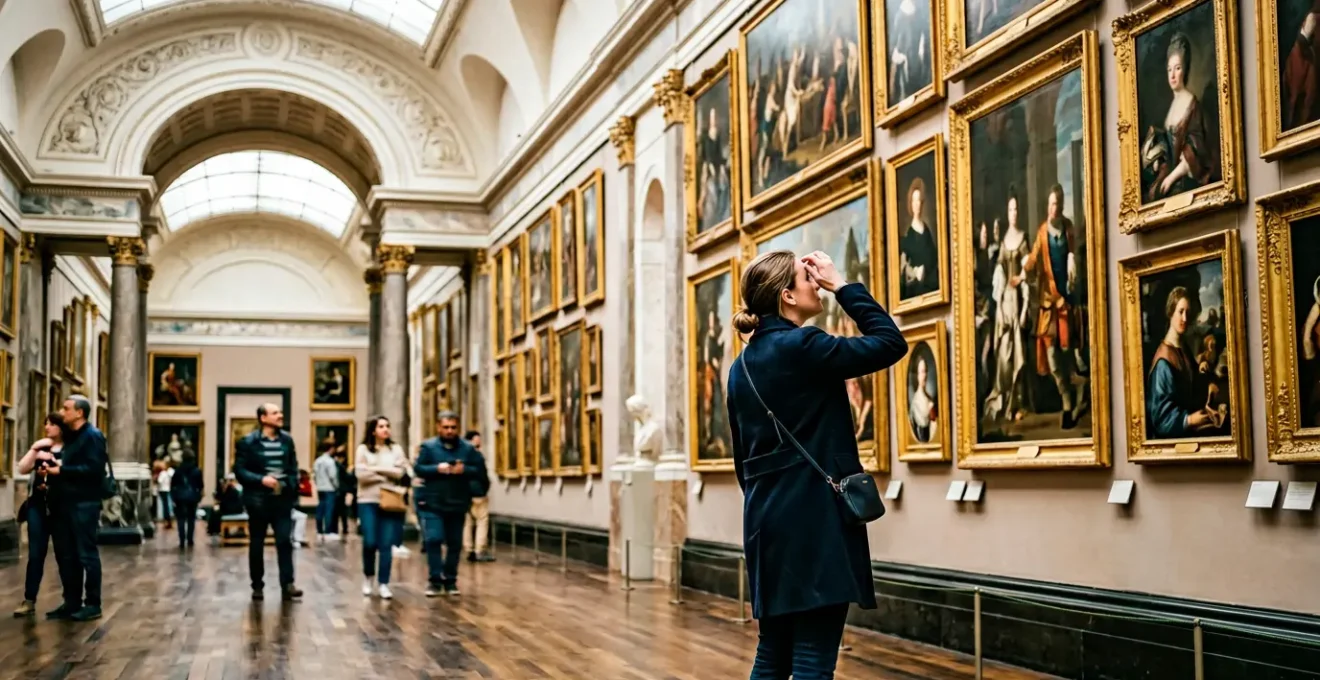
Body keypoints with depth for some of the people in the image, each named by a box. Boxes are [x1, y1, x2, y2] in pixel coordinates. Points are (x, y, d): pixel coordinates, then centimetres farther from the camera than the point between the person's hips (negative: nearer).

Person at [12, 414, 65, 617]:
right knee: (36, 554, 1)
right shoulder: (40, 448, 14)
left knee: (63, 554, 5)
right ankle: (29, 601, 2)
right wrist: (34, 448, -6)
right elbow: (22, 469, 3)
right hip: (38, 506, 4)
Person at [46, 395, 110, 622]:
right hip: (66, 502, 9)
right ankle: (72, 602, 17)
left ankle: (93, 604, 1)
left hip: (84, 503, -9)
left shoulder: (92, 436, -9)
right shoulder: (70, 436, 19)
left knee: (86, 554, -4)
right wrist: (52, 460, 4)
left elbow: (94, 469, -20)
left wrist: (61, 470, -18)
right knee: (67, 555, 10)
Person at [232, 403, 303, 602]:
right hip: (258, 500, -3)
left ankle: (287, 584, -4)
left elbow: (293, 467, 13)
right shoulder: (248, 442, -5)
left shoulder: (286, 439, 7)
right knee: (256, 544, 6)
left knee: (285, 541, -5)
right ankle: (257, 586, 16)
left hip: (282, 499, 3)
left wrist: (291, 485, -3)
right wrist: (261, 479, -21)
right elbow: (239, 470, -9)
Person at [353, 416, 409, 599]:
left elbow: (400, 472, -4)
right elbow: (361, 474, -9)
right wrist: (387, 475, -5)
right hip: (368, 501, -1)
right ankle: (368, 576, 20)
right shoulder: (363, 449, 2)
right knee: (369, 543, -5)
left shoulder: (396, 449, 8)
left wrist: (376, 469, -7)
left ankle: (384, 584, 5)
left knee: (386, 545, -1)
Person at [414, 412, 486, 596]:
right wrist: (436, 469, -23)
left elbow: (481, 472, 0)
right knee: (433, 540, -11)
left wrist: (465, 470, -18)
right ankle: (435, 581, -3)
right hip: (432, 503, -2)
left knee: (455, 544, 8)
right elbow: (418, 468, -7)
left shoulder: (468, 449, 4)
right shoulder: (428, 446, 0)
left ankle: (450, 581, 19)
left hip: (457, 504, 3)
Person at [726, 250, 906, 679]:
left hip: (768, 521, 8)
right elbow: (891, 343, -8)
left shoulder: (742, 365, 12)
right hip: (815, 521, -8)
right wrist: (842, 285, -2)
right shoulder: (803, 346, -12)